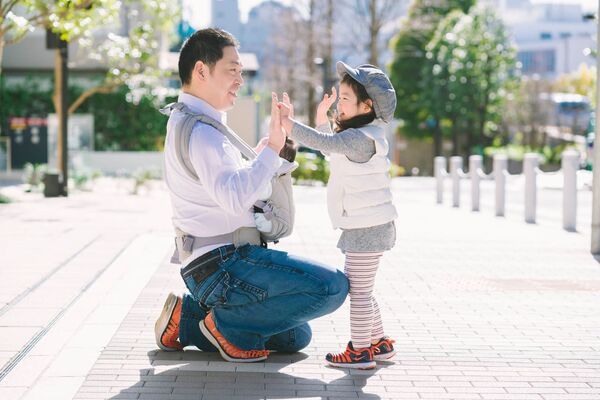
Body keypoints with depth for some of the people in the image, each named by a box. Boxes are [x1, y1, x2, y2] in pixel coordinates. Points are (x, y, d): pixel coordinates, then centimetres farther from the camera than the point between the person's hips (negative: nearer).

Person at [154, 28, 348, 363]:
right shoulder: (200, 131, -17)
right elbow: (235, 197, -33)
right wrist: (272, 149, -29)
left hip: (222, 263, 11)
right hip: (224, 265, -11)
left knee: (295, 337, 21)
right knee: (333, 286, -20)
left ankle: (187, 318, 14)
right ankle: (228, 323, -7)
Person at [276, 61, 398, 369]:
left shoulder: (361, 139, -19)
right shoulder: (361, 136, 14)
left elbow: (326, 143, -34)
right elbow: (330, 148, 26)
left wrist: (289, 125, -37)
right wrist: (322, 119, 14)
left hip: (367, 228, -11)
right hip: (368, 227, 11)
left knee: (358, 289, -4)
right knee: (360, 289, 19)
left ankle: (360, 350, 2)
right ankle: (379, 342, 27)